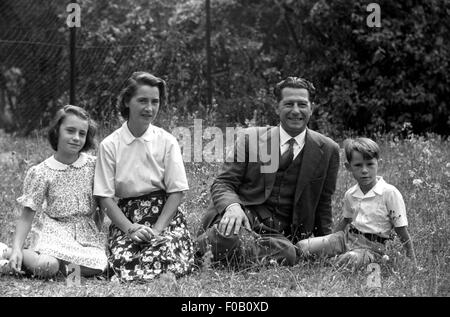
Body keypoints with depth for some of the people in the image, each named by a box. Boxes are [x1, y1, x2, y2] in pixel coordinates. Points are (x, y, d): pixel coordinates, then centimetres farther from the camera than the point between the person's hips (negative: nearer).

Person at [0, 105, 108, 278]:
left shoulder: (93, 165, 0)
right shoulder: (41, 172, -6)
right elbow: (27, 215, -5)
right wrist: (17, 247, -16)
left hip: (87, 232, 3)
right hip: (56, 230, -3)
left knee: (96, 267, -26)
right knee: (45, 267, -32)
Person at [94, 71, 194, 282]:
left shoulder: (167, 142, 2)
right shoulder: (109, 145, 0)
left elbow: (176, 192, -1)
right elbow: (105, 197, -1)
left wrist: (157, 229, -14)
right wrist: (131, 229, -14)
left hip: (165, 215, 0)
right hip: (125, 217, 0)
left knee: (166, 256, -30)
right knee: (124, 262, -28)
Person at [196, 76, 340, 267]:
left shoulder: (328, 150, 8)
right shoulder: (249, 138, 5)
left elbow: (322, 204, 16)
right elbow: (222, 184, 2)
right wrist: (232, 206, -20)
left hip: (281, 232, 3)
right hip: (243, 214, -2)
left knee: (287, 253, -35)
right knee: (228, 236, -39)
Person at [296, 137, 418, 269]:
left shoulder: (390, 193, -12)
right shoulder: (350, 195, 6)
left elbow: (402, 232, -8)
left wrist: (413, 264, -9)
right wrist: (331, 242, 23)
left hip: (372, 247, -5)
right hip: (346, 237, 5)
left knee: (347, 260, -38)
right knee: (302, 247, -12)